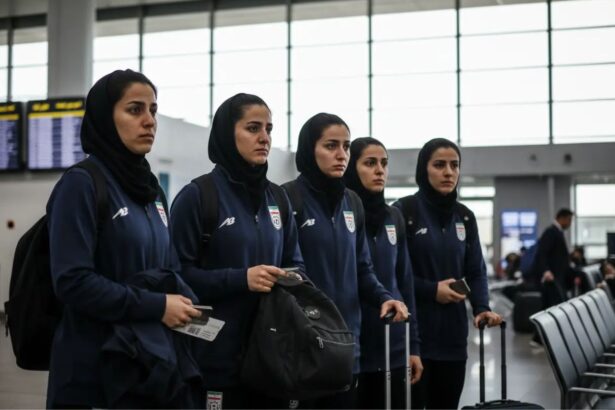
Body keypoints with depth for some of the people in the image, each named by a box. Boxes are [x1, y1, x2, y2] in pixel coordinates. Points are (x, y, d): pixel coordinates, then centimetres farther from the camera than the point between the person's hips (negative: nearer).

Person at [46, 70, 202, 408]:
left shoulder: (149, 188, 13)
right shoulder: (82, 184, -10)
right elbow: (72, 281, -18)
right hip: (99, 371, -7)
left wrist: (182, 300, -2)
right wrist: (155, 305, -16)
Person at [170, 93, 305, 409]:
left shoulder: (277, 198, 14)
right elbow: (177, 272, -12)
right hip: (219, 358, -6)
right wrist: (240, 279, -21)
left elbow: (294, 262, 20)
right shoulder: (196, 196, -7)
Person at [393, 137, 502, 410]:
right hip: (412, 332, -5)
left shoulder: (464, 217, 11)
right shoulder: (403, 212, -6)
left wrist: (481, 308, -6)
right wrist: (431, 290, -15)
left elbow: (476, 271, 10)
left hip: (452, 333, 5)